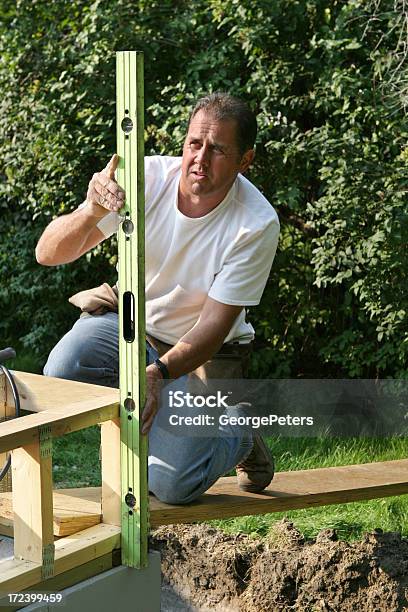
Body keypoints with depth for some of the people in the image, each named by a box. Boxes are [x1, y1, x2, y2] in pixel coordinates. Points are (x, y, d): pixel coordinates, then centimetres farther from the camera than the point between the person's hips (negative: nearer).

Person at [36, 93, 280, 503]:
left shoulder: (257, 224, -24)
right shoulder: (148, 176, -19)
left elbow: (213, 325, -22)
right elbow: (48, 254, -21)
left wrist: (157, 374, -41)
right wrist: (91, 212, -43)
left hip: (198, 352, -2)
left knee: (171, 484, -19)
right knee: (62, 376, -31)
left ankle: (239, 436, 14)